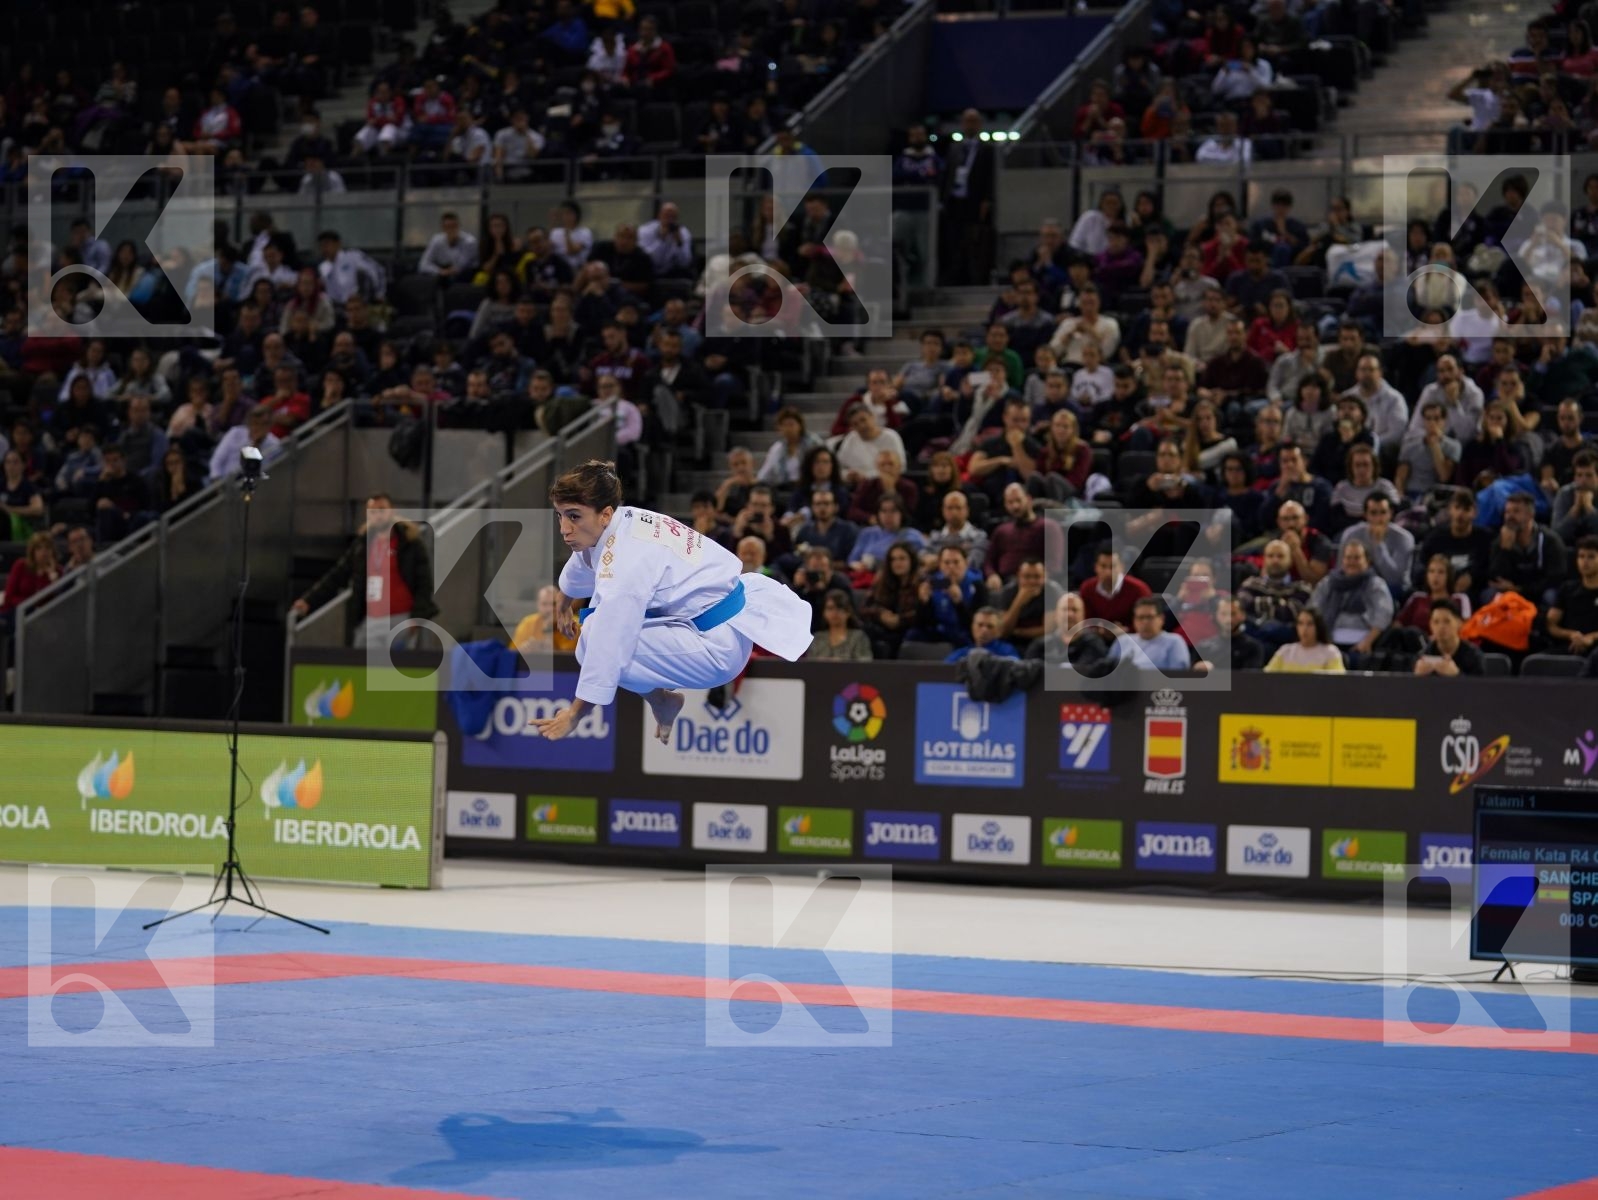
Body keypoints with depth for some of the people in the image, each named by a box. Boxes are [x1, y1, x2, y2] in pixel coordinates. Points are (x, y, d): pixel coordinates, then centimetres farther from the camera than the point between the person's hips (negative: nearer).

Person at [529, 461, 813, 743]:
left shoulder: (627, 559, -30)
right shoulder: (623, 520, 0)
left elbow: (606, 645, -31)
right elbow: (582, 565, 25)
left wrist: (573, 714, -26)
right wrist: (564, 599, 45)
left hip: (720, 644, -10)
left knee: (602, 644, -26)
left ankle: (660, 699, 0)